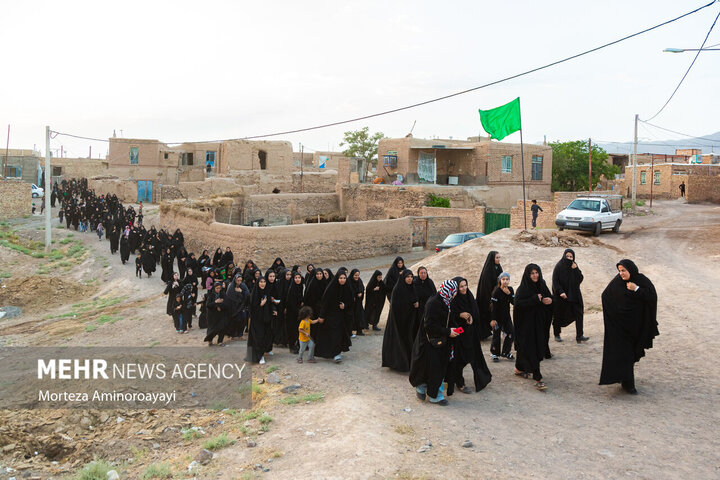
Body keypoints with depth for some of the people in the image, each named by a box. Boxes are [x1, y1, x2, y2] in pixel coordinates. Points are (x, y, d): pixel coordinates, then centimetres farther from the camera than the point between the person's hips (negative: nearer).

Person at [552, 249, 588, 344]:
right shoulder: (559, 267, -8)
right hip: (561, 296, -4)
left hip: (574, 295, 4)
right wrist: (560, 292, -22)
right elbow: (555, 281, -12)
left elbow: (580, 279, 0)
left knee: (579, 313, -7)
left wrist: (575, 270, -13)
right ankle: (557, 335, 22)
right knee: (559, 315, 7)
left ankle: (579, 335, -8)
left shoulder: (574, 266, 6)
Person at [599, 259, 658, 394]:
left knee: (631, 350, 11)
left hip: (636, 325, 1)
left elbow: (653, 297, -16)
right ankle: (627, 383, 1)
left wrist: (637, 289, -23)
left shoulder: (642, 281, -7)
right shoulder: (617, 281, -6)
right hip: (620, 324, -1)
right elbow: (605, 295, 5)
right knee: (623, 352, -4)